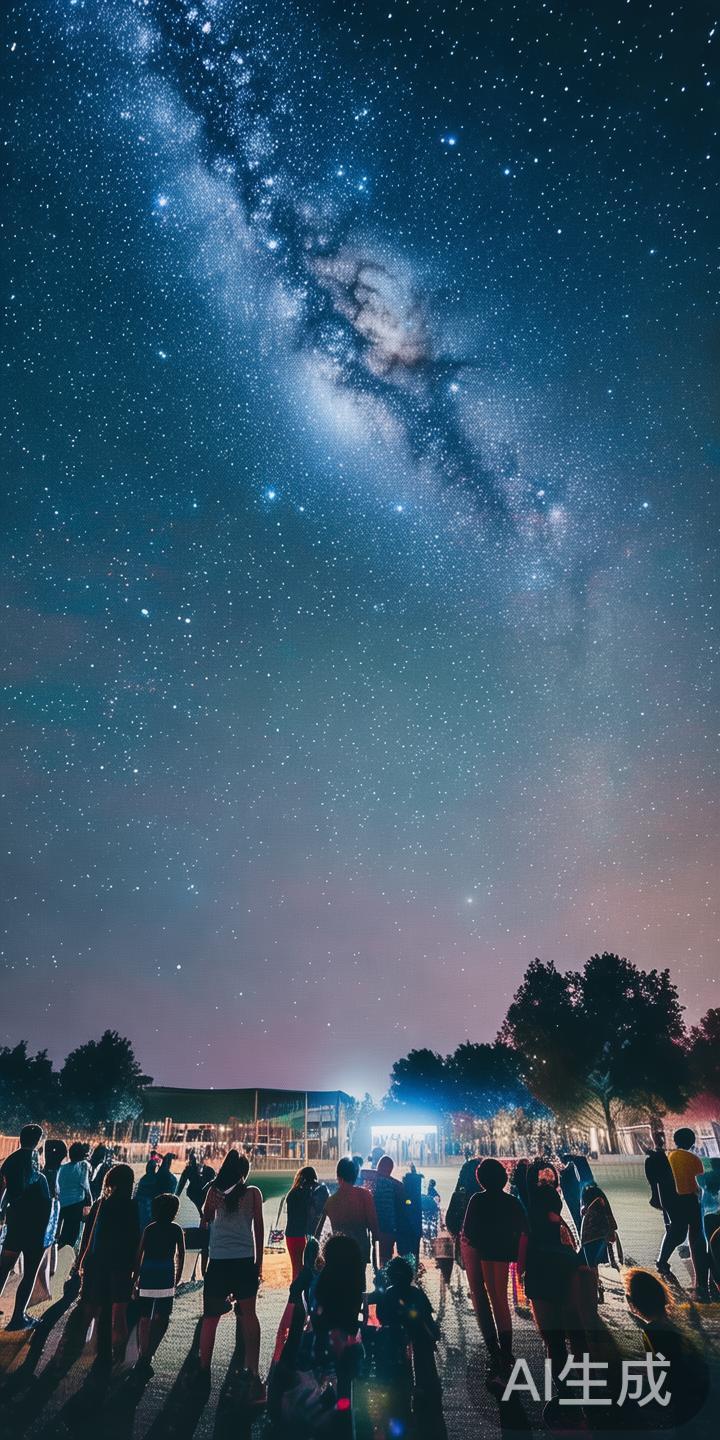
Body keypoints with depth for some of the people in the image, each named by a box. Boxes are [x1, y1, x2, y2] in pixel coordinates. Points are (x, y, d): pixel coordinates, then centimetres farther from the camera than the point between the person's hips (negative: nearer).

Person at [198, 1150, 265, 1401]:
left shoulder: (214, 1192, 1)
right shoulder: (253, 1193, -2)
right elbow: (259, 1228, 3)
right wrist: (259, 1262, 11)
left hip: (218, 1261, 1)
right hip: (245, 1260, 0)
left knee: (210, 1317, 15)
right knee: (248, 1314, 11)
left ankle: (204, 1369, 21)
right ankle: (253, 1372, 8)